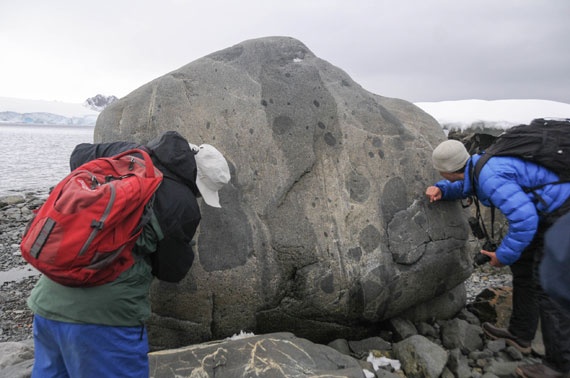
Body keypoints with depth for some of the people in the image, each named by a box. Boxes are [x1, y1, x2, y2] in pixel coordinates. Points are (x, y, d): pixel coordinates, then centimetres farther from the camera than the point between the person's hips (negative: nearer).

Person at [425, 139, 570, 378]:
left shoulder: (490, 177, -30)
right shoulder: (476, 164, 0)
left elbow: (524, 220, -34)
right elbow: (460, 187, 21)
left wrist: (504, 255, -20)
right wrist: (439, 190, 0)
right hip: (548, 210, 10)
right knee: (523, 268, 16)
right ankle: (520, 334, 29)